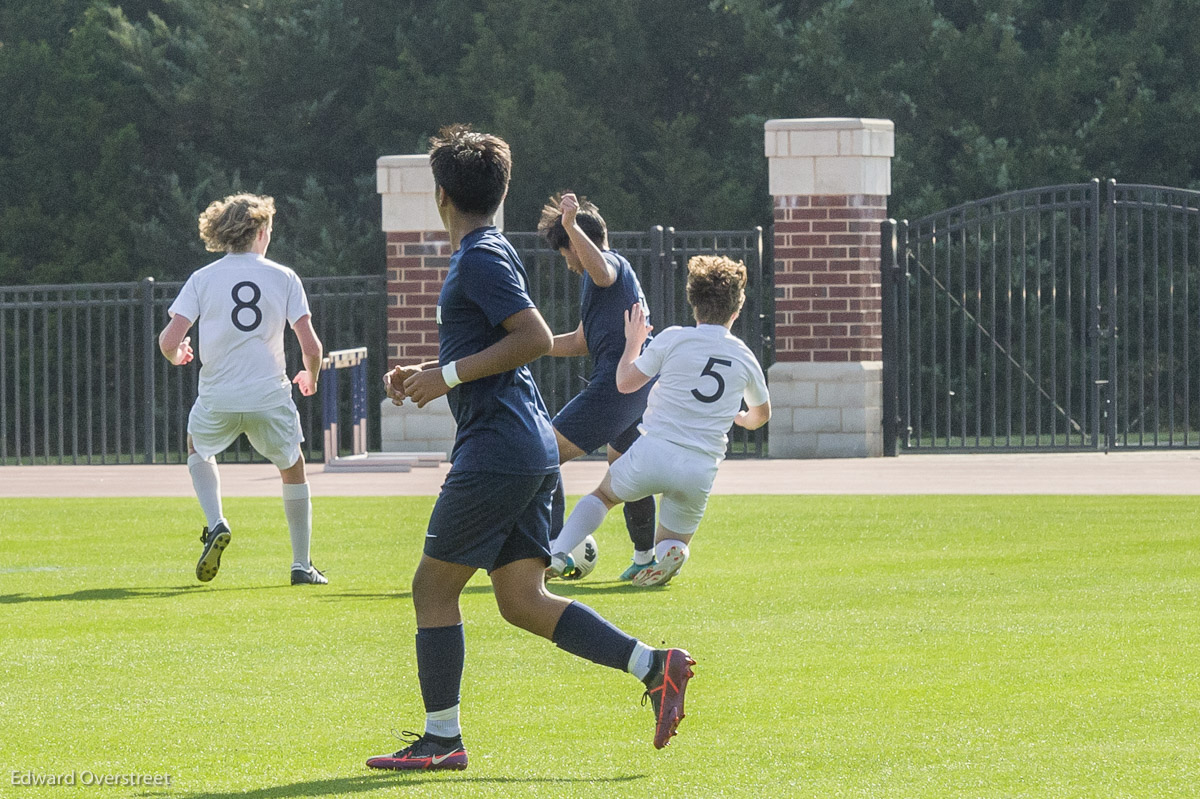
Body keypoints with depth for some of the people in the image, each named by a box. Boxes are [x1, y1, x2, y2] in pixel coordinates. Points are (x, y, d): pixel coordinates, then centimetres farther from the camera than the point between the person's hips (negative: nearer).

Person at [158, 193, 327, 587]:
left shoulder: (202, 279, 1)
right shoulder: (284, 278, 1)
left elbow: (169, 340, -7)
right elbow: (311, 346, -3)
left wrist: (176, 355, 18)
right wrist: (311, 376, 19)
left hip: (217, 400, 0)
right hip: (270, 396, 0)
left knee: (198, 449, 31)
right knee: (293, 469, 22)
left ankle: (216, 524, 7)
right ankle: (302, 565, 18)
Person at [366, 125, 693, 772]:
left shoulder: (481, 258, -11)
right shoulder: (484, 253, 19)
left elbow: (535, 337, -20)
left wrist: (451, 375, -17)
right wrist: (425, 374, 21)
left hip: (496, 448, -10)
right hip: (532, 448, 10)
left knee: (434, 587, 0)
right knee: (522, 601, 6)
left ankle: (441, 739, 4)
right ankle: (654, 667, -4)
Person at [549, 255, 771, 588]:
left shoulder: (673, 339, -3)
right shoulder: (745, 358, 8)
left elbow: (625, 382, 6)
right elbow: (761, 414, 27)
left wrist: (633, 342, 23)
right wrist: (742, 418, 50)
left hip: (654, 452, -2)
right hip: (701, 469, 2)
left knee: (603, 494, 27)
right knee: (671, 545, 19)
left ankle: (557, 554, 6)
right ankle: (670, 553, -20)